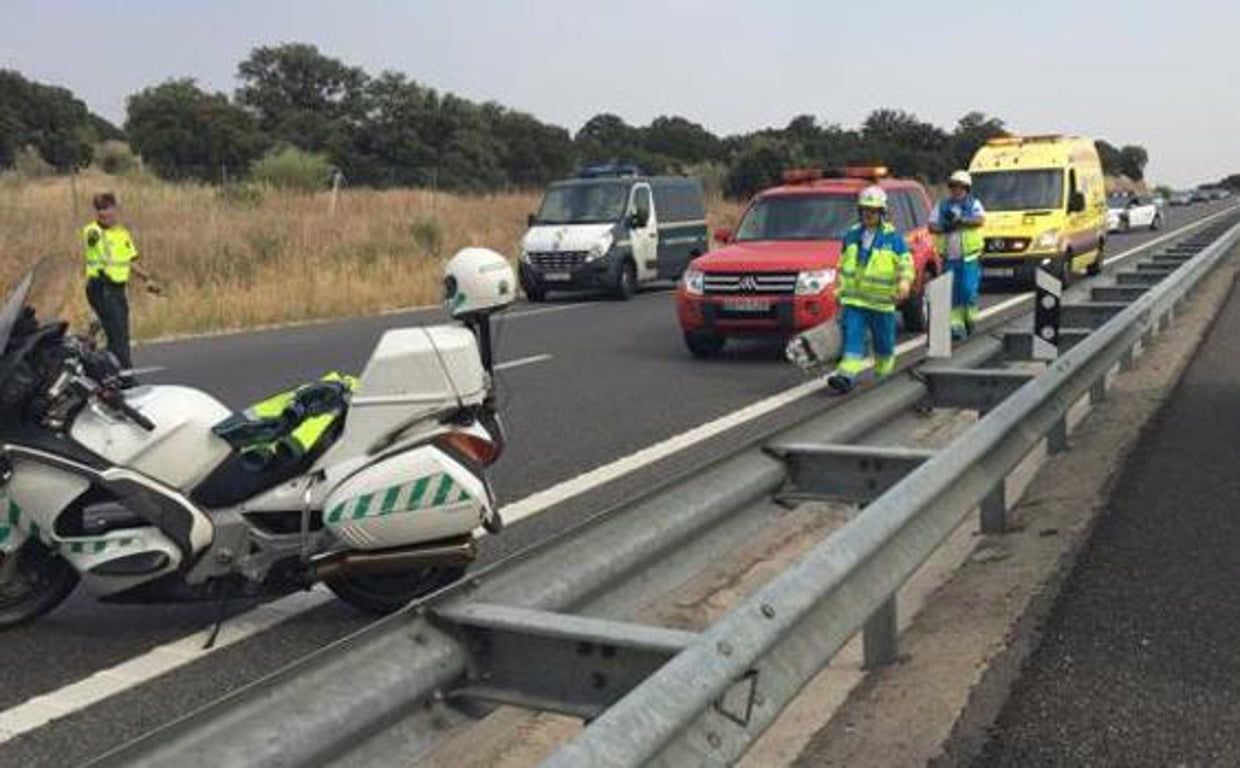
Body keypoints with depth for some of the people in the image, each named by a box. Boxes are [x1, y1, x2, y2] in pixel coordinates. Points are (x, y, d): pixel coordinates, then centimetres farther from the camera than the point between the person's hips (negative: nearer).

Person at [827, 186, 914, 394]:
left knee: (884, 342, 11)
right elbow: (843, 265, 20)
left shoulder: (893, 237, -3)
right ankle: (846, 376, -19)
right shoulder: (851, 235, 9)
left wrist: (905, 283, -22)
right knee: (852, 338, -10)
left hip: (881, 301, -2)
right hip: (853, 299, 2)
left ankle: (883, 376, 31)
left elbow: (906, 264, -3)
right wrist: (840, 289, 19)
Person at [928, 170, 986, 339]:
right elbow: (932, 226, 5)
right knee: (953, 294, 0)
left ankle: (970, 318, 11)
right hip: (949, 257, 2)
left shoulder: (974, 204, 8)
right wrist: (944, 226, -15)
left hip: (969, 257, -2)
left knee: (969, 290, -10)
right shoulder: (941, 206, 14)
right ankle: (956, 325, 5)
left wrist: (960, 220, -20)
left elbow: (980, 220, -11)